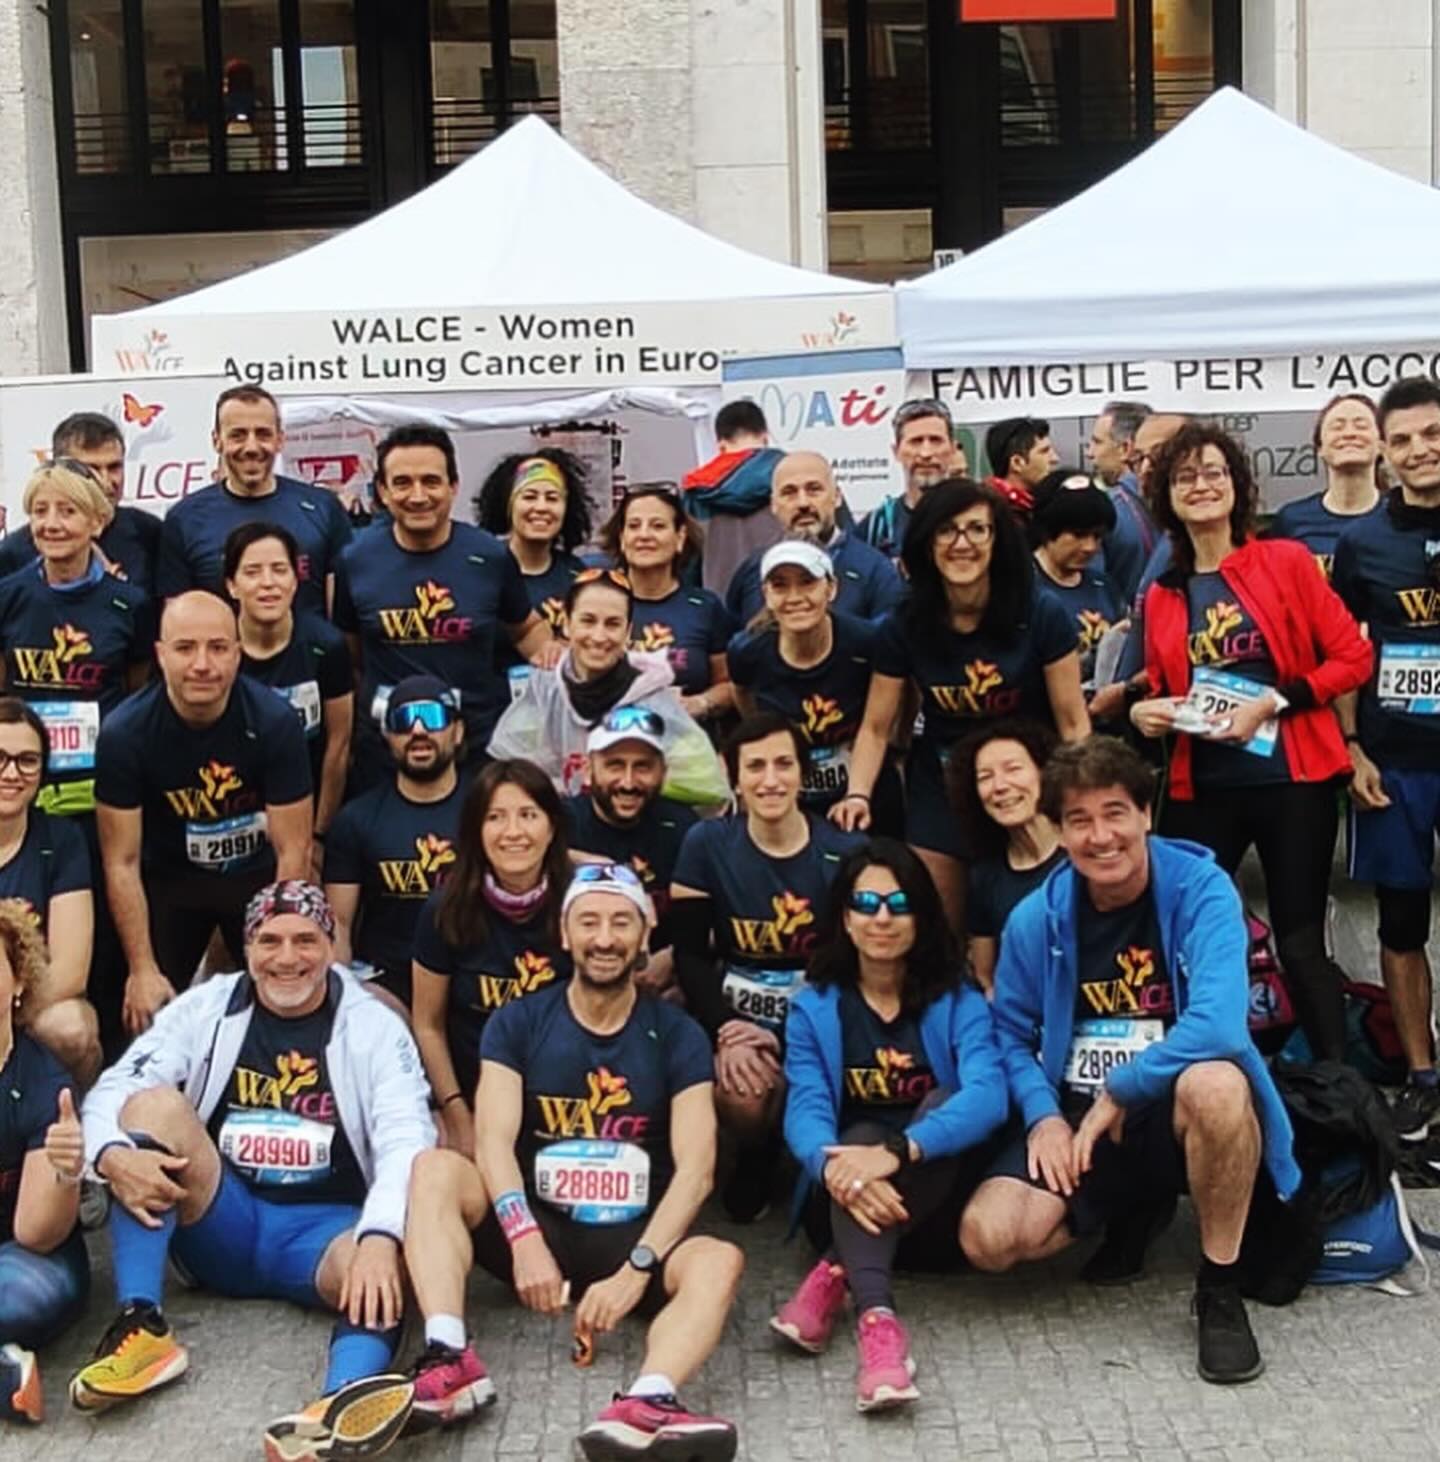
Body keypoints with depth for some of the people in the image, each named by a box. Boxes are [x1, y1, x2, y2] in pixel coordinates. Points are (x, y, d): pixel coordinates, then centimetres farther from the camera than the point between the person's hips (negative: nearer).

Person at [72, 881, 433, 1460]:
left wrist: (379, 1237, -36)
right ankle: (141, 1328, -27)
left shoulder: (374, 1027, -2)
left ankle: (343, 1407, -67)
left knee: (382, 1272, -35)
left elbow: (406, 1143, -15)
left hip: (323, 1228, -2)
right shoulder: (205, 1007, 5)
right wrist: (113, 1156, -28)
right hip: (221, 1224, 2)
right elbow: (111, 1092, -3)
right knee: (155, 1102, -20)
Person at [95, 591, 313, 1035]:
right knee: (149, 1015, -1)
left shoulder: (274, 722, -25)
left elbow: (292, 851, -19)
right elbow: (122, 863, -16)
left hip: (258, 874, 0)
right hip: (169, 878, 0)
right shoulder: (123, 733, -23)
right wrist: (142, 971, -18)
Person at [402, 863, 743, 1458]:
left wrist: (635, 1270, -24)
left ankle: (646, 1403, -58)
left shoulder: (677, 1036, 0)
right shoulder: (517, 1024, 3)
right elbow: (494, 1142, -10)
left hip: (633, 1241, -1)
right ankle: (450, 1359, -40)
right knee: (435, 1169, -24)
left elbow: (696, 1169, -10)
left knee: (720, 1261, -31)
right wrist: (525, 1238, -28)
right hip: (536, 1231, 1)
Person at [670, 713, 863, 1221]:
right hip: (734, 1016, 0)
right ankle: (757, 1160, 9)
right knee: (740, 1095, -31)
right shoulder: (706, 845, 0)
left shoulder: (844, 854, -4)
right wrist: (724, 1031, -19)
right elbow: (690, 954, -2)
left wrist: (783, 1037, -17)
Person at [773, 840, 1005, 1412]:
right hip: (846, 1206, 0)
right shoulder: (813, 1007, 2)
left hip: (934, 1210, 0)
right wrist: (834, 1165, -38)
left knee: (948, 1098, -27)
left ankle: (833, 1276, -32)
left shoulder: (958, 1002, -1)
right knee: (861, 1134, -31)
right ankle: (876, 1316, -51)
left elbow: (987, 1097, -20)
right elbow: (805, 1110, -13)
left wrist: (897, 1151, -38)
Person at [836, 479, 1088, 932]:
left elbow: (1072, 721, -9)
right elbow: (876, 728, -4)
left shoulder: (1042, 615, -14)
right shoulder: (904, 626, -8)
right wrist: (858, 794, -20)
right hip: (939, 791, 2)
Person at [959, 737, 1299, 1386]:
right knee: (986, 1237, -20)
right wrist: (1044, 1116, -10)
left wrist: (1115, 1094, -18)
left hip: (1173, 1113, -4)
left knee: (1214, 1085, -40)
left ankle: (1220, 1289, -15)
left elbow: (1218, 1024, -26)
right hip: (1076, 1119, 4)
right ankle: (1133, 1210, 14)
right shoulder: (1037, 918, -2)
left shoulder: (1201, 891, -13)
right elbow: (1012, 1034, 8)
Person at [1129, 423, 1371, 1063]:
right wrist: (1144, 709, -3)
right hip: (1201, 788, 4)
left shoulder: (1286, 561, -1)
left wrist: (1272, 703, -15)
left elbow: (1353, 656, -4)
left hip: (1291, 779, -3)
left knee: (1299, 943, 1)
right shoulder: (1161, 596, 10)